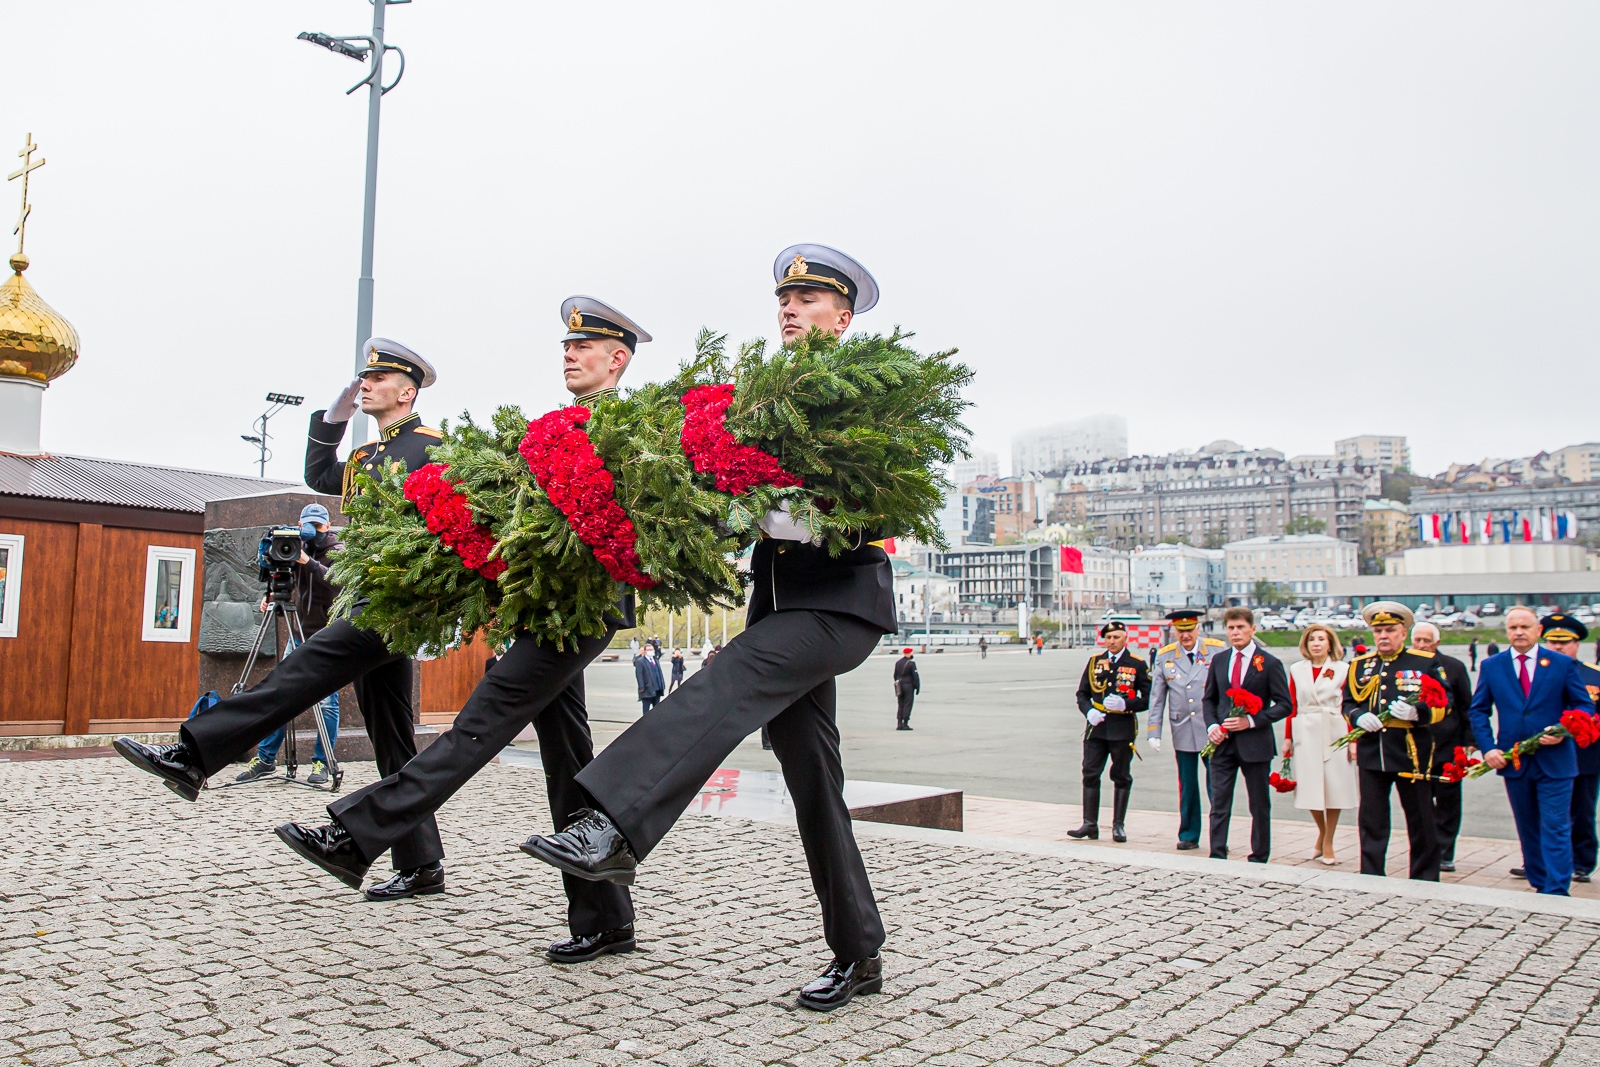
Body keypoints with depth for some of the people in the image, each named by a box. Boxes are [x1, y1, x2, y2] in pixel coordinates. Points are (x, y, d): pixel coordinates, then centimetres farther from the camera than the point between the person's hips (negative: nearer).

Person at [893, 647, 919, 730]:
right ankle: (905, 724, -4)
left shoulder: (897, 662, 9)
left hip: (900, 686, 6)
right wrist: (917, 687, -6)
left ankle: (899, 724, 5)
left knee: (900, 705, 9)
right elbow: (915, 676, -12)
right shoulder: (911, 663, -11)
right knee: (907, 704, -2)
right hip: (908, 686, -6)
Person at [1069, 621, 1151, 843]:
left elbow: (1147, 699, -2)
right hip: (1096, 727, 3)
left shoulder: (1138, 664, 0)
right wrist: (1089, 711, -8)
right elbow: (1082, 693, 11)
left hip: (1123, 729, -3)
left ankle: (1118, 826, 15)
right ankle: (1090, 824, 5)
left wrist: (1125, 704, -19)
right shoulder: (1094, 661, 8)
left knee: (1121, 778, 6)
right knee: (1090, 774, 0)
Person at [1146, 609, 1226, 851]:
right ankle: (1189, 835, 21)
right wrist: (1153, 732, 2)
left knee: (1216, 785, 0)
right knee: (1187, 787, 10)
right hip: (1182, 731, 2)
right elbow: (1157, 698, 5)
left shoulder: (1218, 650, -4)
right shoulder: (1164, 656, 3)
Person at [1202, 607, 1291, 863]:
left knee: (1260, 805, 9)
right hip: (1223, 742, 3)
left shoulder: (1269, 663, -5)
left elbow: (1284, 705, -7)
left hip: (1255, 743, -3)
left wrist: (1251, 721, -18)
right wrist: (1211, 726, -3)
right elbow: (1209, 698, 15)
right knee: (1219, 803, 1)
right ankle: (1217, 857, 6)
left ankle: (1259, 859, 21)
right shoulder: (1219, 660, 7)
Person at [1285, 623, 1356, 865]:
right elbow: (1291, 706, 8)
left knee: (1335, 788, 1)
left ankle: (1328, 843, 14)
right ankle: (1322, 832, 28)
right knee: (1311, 789, 4)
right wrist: (1287, 738, 4)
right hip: (1305, 734, 2)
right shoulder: (1296, 670, 7)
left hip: (1335, 734, -1)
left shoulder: (1342, 669, 1)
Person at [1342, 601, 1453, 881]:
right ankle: (1370, 879, 16)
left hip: (1412, 755, -3)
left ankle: (1425, 881, 20)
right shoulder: (1360, 665, 10)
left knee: (1421, 821, 8)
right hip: (1370, 754, 3)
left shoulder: (1426, 663, 0)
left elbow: (1445, 704, -1)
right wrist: (1359, 717, -9)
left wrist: (1417, 712, -21)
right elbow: (1348, 703, 13)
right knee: (1370, 821, 7)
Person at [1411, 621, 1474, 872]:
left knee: (1447, 802, 7)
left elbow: (1467, 708, 3)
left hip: (1448, 747, 0)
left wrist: (1468, 742, -1)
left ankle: (1444, 854, 16)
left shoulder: (1454, 667, 1)